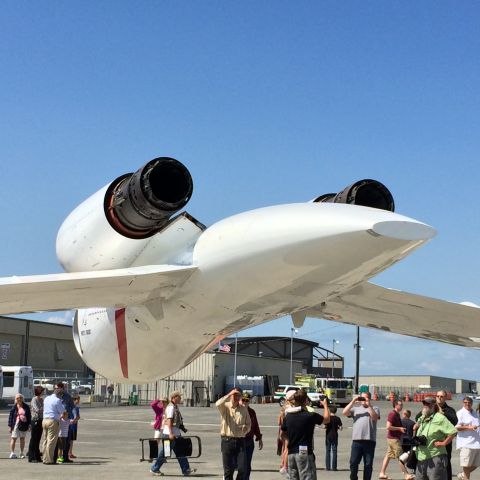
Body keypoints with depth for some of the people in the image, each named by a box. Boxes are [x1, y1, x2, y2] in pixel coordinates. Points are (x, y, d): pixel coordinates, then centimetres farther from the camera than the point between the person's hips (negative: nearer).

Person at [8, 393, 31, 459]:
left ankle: (22, 453, 18)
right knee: (13, 438, -2)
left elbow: (29, 416, 9)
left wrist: (29, 424, 4)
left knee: (22, 439, 10)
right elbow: (10, 416, -2)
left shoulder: (26, 407, 5)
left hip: (24, 425, 3)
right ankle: (12, 453, 4)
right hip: (16, 425, -3)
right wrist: (10, 426, -6)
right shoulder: (14, 407, -2)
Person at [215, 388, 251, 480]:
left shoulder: (244, 409, 11)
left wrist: (245, 428, -7)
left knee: (242, 469, -5)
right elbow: (218, 404, -23)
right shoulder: (225, 407, 1)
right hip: (227, 440, -2)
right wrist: (229, 395, -22)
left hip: (240, 441, 2)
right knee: (228, 470, 2)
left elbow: (249, 424, 16)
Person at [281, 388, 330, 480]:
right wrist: (325, 405, 25)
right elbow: (326, 419, 8)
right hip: (304, 453, -6)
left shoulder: (288, 416, 5)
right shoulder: (310, 416, -10)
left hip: (291, 453, 6)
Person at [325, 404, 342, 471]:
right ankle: (334, 467, 1)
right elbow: (341, 427, -6)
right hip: (335, 436, 0)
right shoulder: (337, 419, -3)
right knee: (334, 451, 3)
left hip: (328, 436, 0)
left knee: (327, 451, 6)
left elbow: (325, 427, -9)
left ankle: (328, 466, 5)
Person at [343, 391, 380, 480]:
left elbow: (375, 417, -8)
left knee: (368, 464, 3)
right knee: (353, 462, 0)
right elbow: (345, 412, 2)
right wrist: (353, 401, -2)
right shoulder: (356, 408, 17)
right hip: (356, 440, 1)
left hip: (369, 440, -1)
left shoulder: (374, 409, 11)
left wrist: (369, 405, -12)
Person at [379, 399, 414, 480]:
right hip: (393, 438, -10)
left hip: (395, 438, 10)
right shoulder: (392, 414, -16)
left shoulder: (397, 414, 15)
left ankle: (382, 473, 12)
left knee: (388, 455, 10)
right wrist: (399, 428, -18)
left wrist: (402, 429, 13)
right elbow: (388, 427, -22)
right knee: (400, 457, -7)